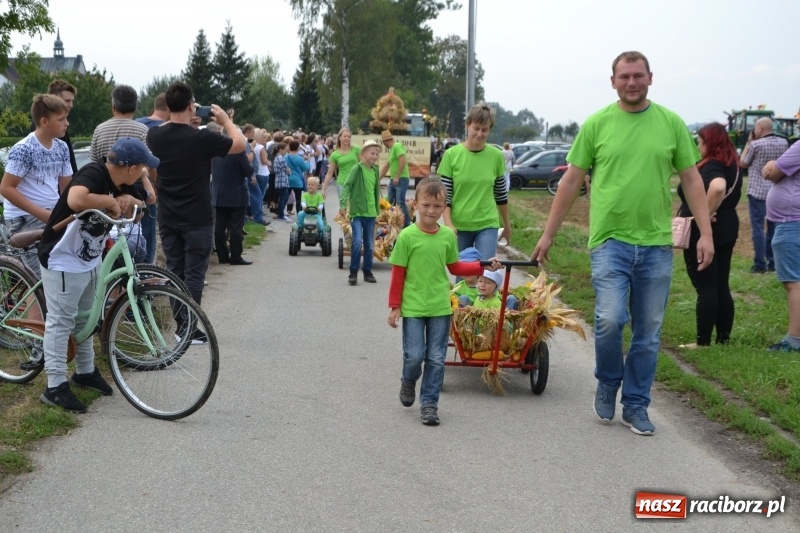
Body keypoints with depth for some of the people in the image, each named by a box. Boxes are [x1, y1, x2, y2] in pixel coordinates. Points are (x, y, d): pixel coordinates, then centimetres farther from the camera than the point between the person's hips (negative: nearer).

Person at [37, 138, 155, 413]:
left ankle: (85, 372, 35)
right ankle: (55, 387, 2)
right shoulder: (93, 174, -26)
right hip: (63, 261, -9)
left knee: (85, 318, 20)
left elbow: (137, 209, 15)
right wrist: (111, 201, -30)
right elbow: (76, 200, -47)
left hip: (90, 260, 9)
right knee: (61, 321, -3)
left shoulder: (121, 183, 1)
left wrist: (129, 201, -9)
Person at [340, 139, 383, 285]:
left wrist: (377, 210, 19)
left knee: (369, 245, 10)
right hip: (357, 212, -6)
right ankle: (353, 272, -5)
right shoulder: (357, 169, -8)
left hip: (370, 213, 6)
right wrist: (343, 204, -25)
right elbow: (346, 186, -14)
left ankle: (368, 272, 21)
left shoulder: (375, 170, 8)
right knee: (357, 242, -16)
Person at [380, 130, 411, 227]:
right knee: (390, 203, 9)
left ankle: (407, 224, -10)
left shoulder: (397, 146, -10)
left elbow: (402, 161, -21)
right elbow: (387, 166, 27)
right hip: (393, 180, 10)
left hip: (401, 179, -10)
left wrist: (397, 177, -21)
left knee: (400, 203, -13)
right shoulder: (391, 149, 20)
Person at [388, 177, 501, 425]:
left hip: (440, 307, 3)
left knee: (436, 358, 4)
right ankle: (408, 382, 29)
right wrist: (394, 306, -3)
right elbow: (398, 274, -4)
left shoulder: (448, 235, 2)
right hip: (413, 307, -3)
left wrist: (483, 266, 6)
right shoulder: (407, 236, -9)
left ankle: (429, 403, 15)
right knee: (414, 355, -4)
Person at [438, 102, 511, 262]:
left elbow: (501, 193, 9)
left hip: (487, 225, 0)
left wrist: (507, 225, 15)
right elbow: (444, 194, -4)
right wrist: (448, 224, -16)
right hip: (459, 226, 0)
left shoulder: (496, 156, -1)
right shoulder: (451, 155, -5)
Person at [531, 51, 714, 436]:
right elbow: (571, 180, 5)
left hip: (656, 243, 2)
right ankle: (607, 383, 12)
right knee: (609, 319, -16)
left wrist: (706, 232, -2)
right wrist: (548, 234, 5)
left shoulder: (671, 123, 4)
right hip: (610, 240, -2)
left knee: (648, 332, 7)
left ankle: (636, 405, 22)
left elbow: (691, 180, 7)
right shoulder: (597, 124, 2)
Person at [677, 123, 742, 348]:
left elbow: (718, 187, -40)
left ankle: (703, 341, 2)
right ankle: (724, 338, 16)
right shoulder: (731, 165, 9)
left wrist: (706, 213, -29)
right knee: (721, 287, 12)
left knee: (705, 288, -4)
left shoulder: (711, 166, -19)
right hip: (726, 230, 9)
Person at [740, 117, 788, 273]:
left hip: (758, 191, -5)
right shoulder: (783, 143, 4)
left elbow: (742, 163, 1)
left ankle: (760, 264, -3)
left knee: (758, 228, -1)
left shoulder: (756, 144, -13)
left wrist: (749, 142, 5)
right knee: (774, 227, 12)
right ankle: (773, 262, 15)